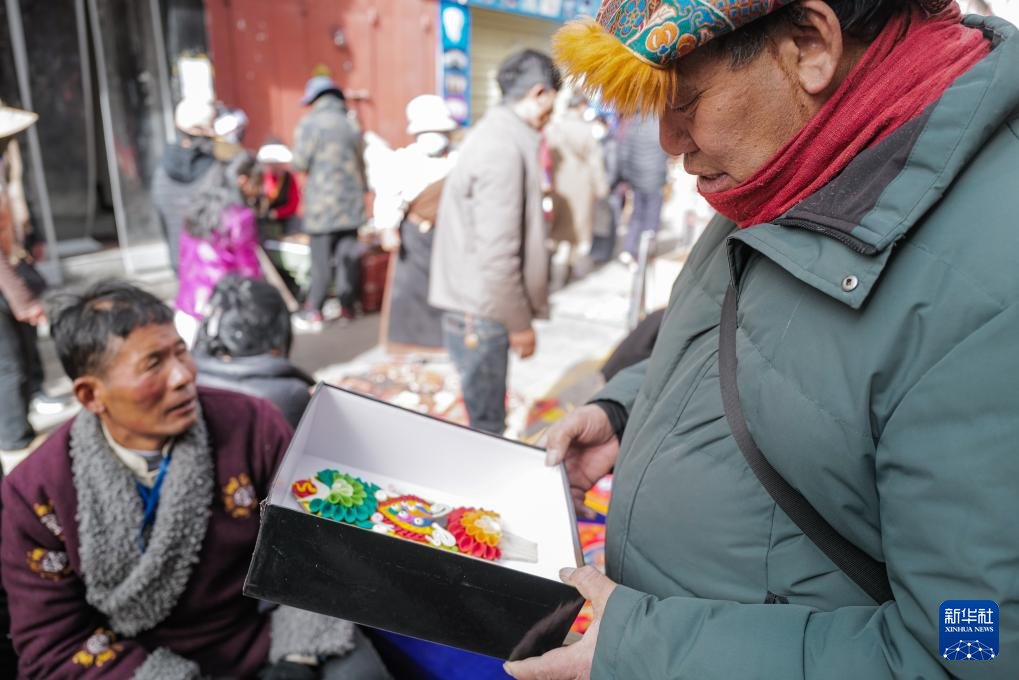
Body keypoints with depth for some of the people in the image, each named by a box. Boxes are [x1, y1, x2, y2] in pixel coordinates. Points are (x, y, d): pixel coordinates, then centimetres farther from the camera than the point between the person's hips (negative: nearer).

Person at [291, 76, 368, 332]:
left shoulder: (310, 123, -6)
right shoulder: (351, 124, 10)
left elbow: (299, 163, -10)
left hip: (323, 202, -5)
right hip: (351, 201, 5)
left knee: (322, 259, -2)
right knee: (348, 255, 9)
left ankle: (313, 312, 3)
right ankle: (347, 306, 14)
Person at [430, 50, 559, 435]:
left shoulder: (497, 136, 15)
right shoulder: (502, 149, -17)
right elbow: (497, 253, -22)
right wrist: (519, 323, -13)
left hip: (479, 311, 10)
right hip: (481, 317, -10)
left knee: (488, 418, 19)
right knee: (486, 423, 2)